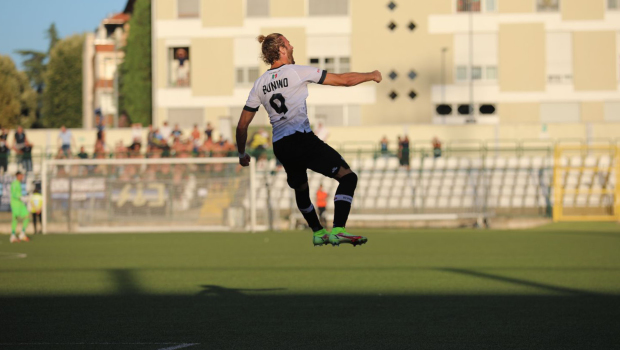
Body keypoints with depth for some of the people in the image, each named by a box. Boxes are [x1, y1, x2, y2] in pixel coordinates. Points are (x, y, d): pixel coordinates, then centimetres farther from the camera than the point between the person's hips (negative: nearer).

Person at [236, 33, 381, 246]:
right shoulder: (296, 72, -2)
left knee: (301, 189, 30)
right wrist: (372, 76, 16)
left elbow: (242, 126, 14)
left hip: (280, 147, 6)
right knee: (348, 177, -6)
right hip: (302, 140, -6)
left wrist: (242, 154, 30)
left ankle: (318, 232, 41)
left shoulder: (259, 84, 12)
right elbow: (344, 80, 0)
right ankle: (337, 230, -22)